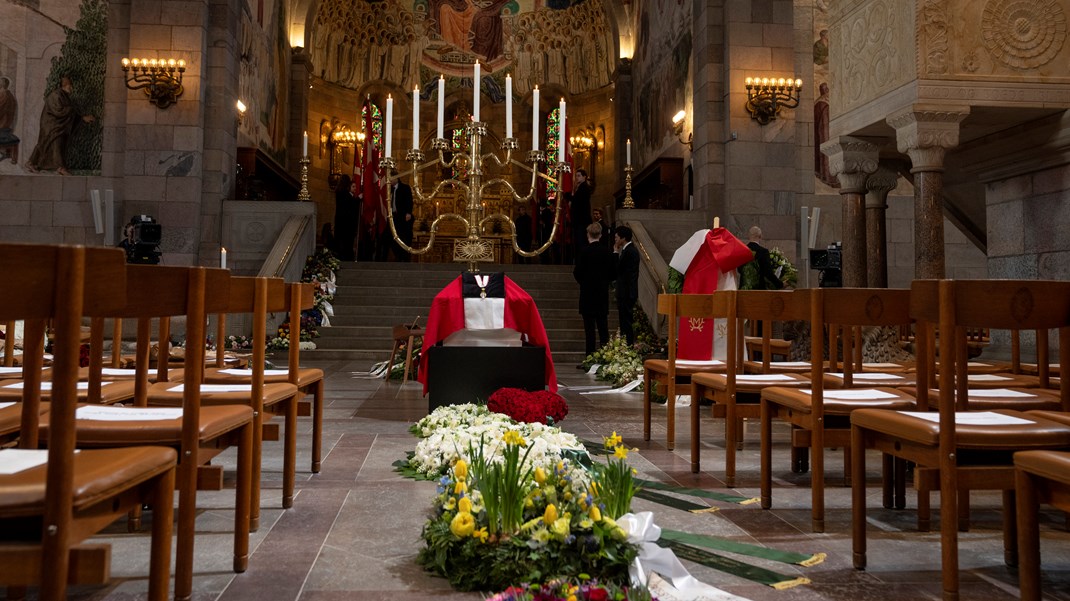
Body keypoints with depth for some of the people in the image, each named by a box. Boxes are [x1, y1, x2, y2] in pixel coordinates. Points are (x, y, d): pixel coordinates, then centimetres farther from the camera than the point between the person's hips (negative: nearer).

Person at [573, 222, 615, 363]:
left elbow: (578, 273, -10)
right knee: (603, 328, 10)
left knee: (589, 329, -2)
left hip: (588, 294, -4)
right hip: (603, 295, 4)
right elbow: (612, 274, 4)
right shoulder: (607, 251, 1)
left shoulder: (585, 251, -12)